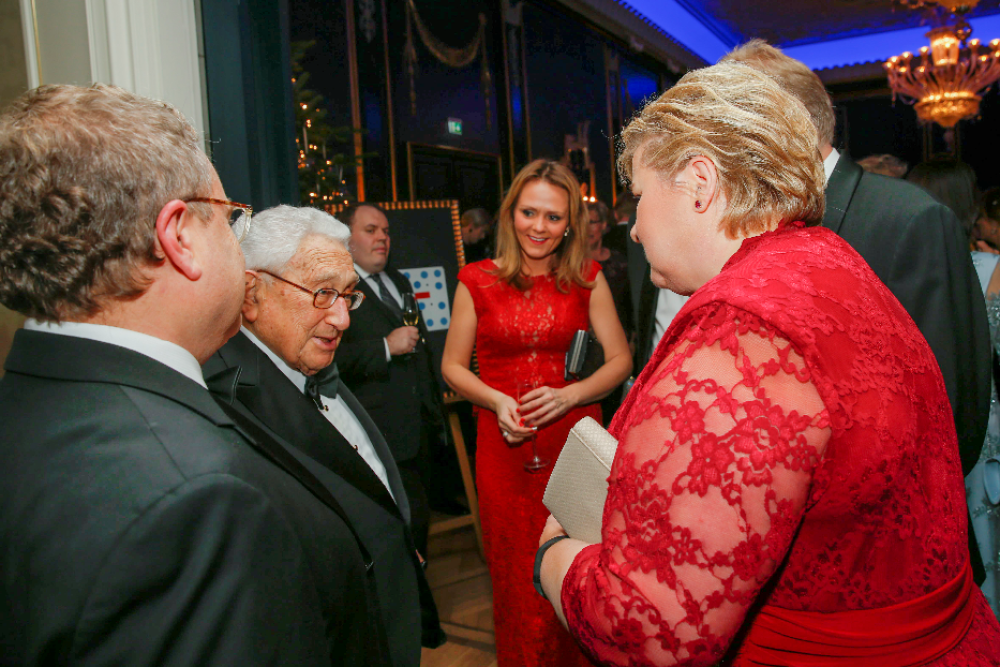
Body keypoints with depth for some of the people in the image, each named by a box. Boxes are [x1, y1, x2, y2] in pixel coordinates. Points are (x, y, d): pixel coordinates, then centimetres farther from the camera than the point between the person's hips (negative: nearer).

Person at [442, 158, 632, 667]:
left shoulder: (587, 279, 3)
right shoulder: (478, 281, 2)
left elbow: (619, 360, 4)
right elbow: (452, 365, 7)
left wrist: (568, 396, -13)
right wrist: (496, 400, -11)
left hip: (574, 441, 0)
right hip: (505, 448, 0)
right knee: (518, 580, 8)